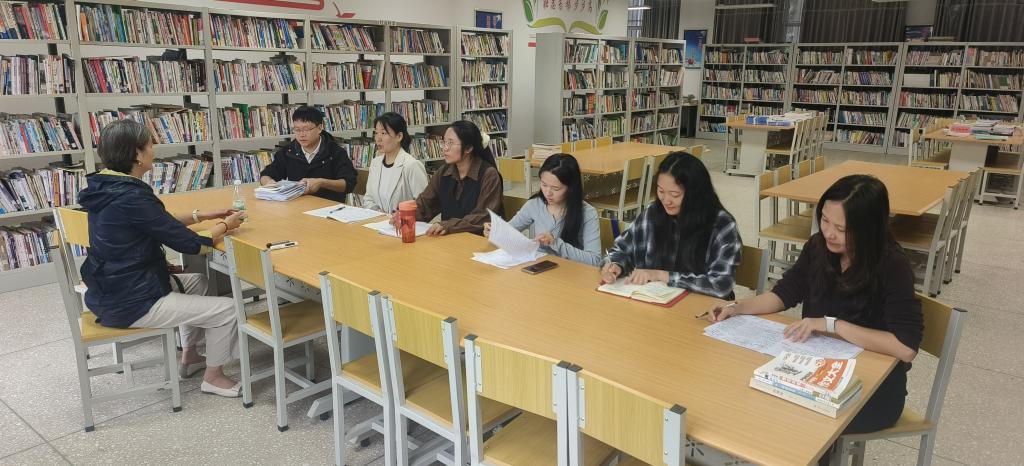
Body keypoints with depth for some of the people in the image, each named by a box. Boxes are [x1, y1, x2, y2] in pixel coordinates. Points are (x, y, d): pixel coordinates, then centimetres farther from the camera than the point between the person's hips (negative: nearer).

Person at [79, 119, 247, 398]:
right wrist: (224, 226, -4)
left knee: (196, 281, 28)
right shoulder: (130, 197, -25)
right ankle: (213, 377, 14)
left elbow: (159, 224, 17)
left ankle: (188, 356, 35)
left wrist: (200, 216, 11)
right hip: (130, 304, -11)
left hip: (112, 290, 11)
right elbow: (189, 244, -20)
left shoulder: (107, 188, 4)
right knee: (227, 309, -7)